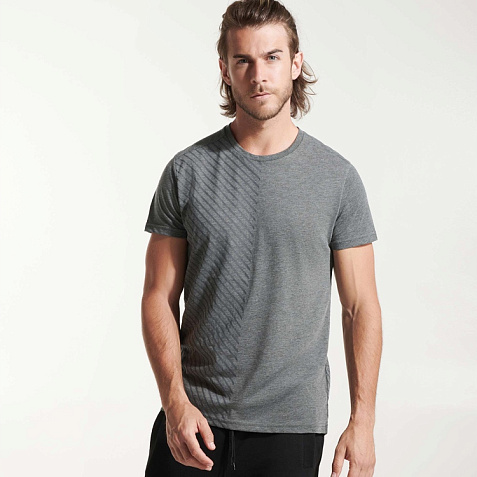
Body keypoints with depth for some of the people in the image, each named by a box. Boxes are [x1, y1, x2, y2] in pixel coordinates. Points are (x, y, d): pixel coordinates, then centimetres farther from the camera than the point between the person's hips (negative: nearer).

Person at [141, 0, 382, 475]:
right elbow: (159, 297, 0)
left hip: (292, 424, 0)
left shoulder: (337, 178, -1)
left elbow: (360, 307, 1)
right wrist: (175, 400, -11)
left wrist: (362, 421, -5)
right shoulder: (187, 171, 0)